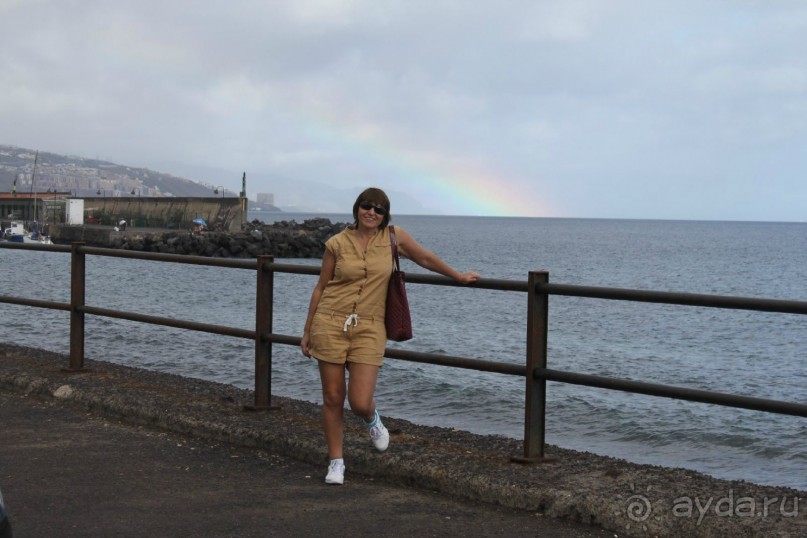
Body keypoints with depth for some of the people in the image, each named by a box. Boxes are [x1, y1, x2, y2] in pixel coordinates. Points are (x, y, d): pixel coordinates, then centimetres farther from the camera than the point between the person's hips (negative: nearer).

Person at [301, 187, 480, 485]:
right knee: (333, 399, 3)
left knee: (360, 402, -9)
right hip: (330, 324, 0)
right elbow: (321, 288, 7)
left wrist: (459, 276, 25)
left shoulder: (394, 237, 2)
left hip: (369, 329, 0)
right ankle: (336, 462, 19)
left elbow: (426, 258, 17)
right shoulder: (337, 244, 0)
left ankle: (372, 419, 29)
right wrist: (307, 331, 8)